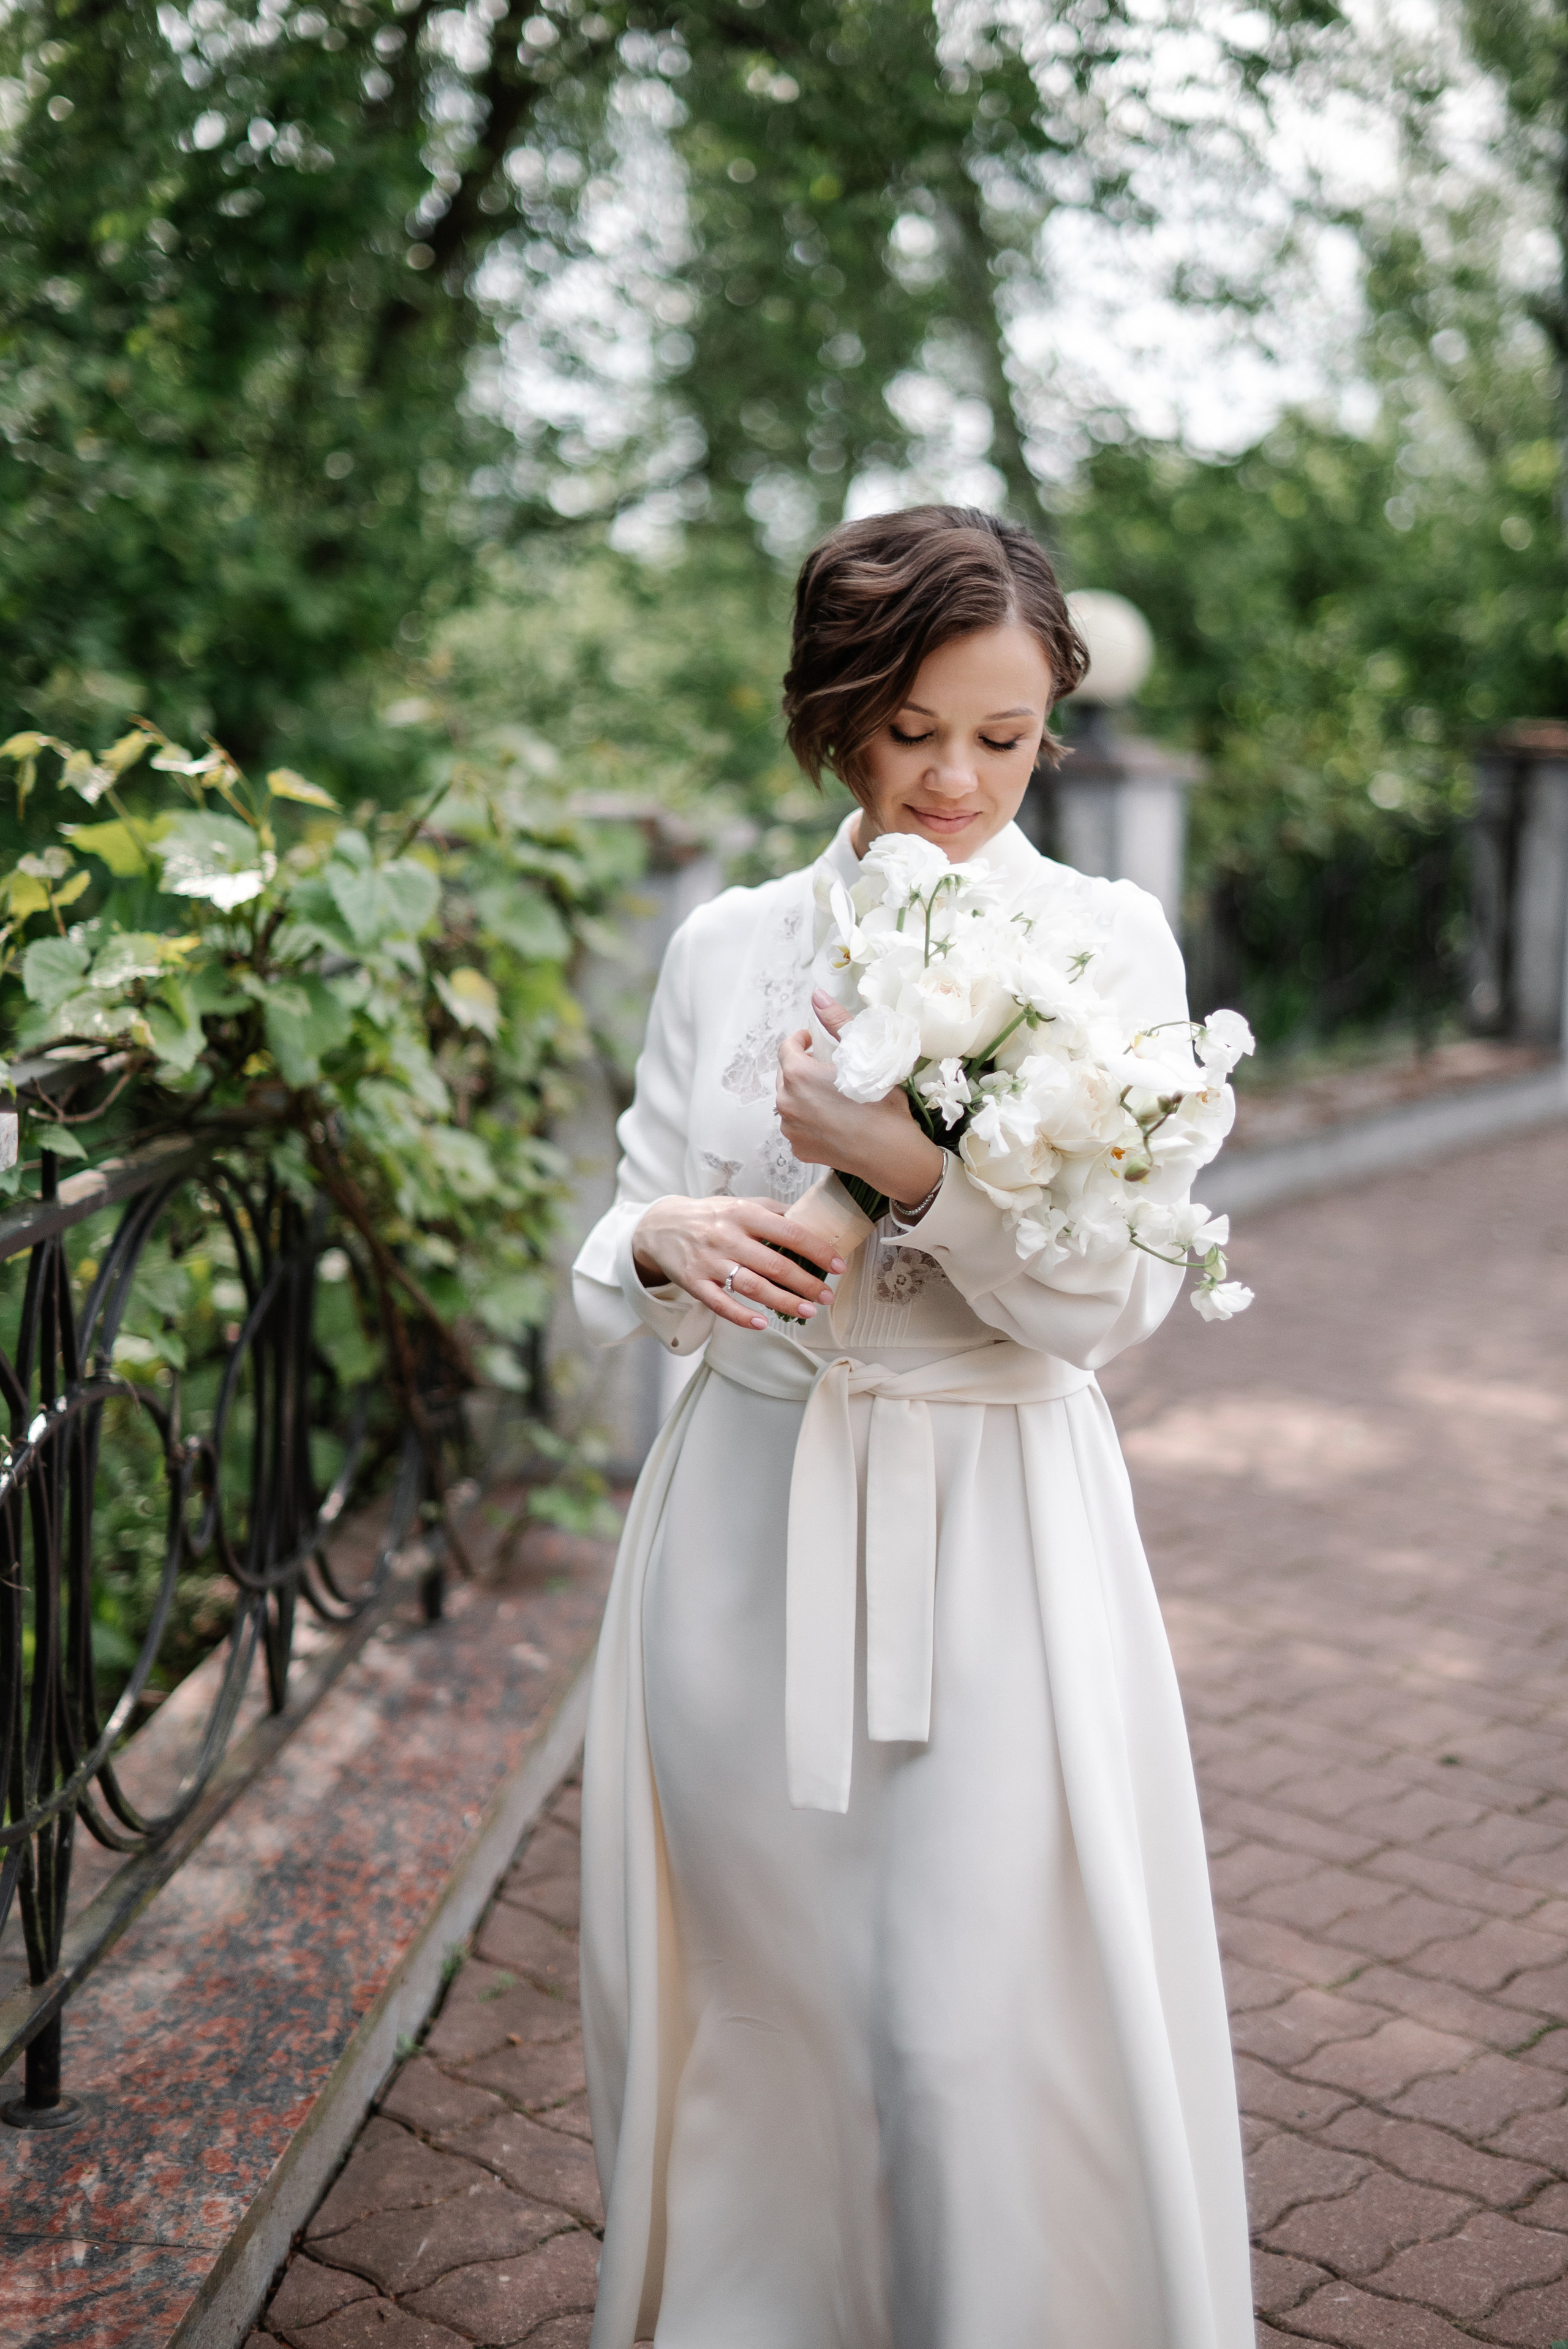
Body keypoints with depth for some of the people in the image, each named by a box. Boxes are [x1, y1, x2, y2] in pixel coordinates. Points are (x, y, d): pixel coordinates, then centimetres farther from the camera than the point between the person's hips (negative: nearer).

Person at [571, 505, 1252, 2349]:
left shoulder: (1107, 940, -2)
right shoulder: (728, 946, 5)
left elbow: (1116, 1300, -8)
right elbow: (622, 1256, 9)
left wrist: (921, 1173, -22)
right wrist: (667, 1243, -14)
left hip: (990, 1526, -2)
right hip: (744, 1521, 3)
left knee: (976, 2032, -2)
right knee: (751, 1991, 12)